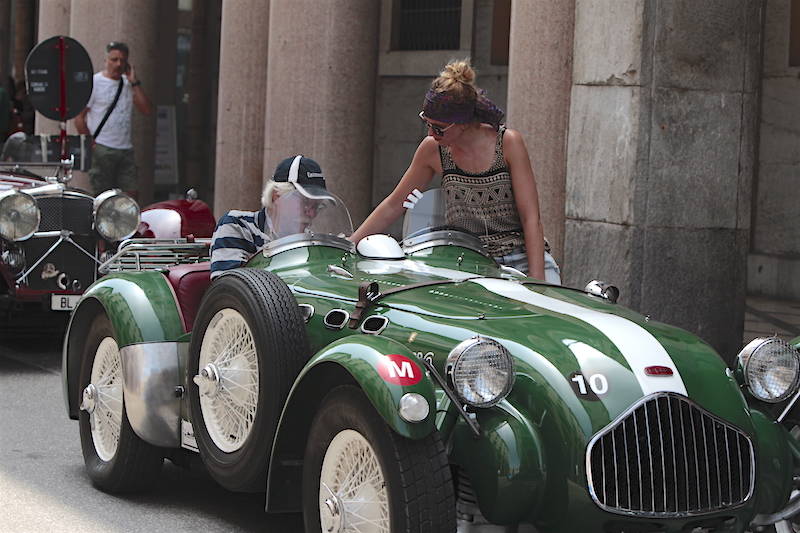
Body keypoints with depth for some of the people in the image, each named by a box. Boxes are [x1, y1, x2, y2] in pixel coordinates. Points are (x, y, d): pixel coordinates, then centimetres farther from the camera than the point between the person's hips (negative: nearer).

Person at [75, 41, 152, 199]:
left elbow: (147, 110, 3)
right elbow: (79, 116, -5)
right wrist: (90, 142, -11)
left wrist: (135, 83, -1)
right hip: (102, 150, -5)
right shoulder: (94, 83, -3)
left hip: (126, 149, 5)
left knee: (132, 193, 0)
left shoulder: (128, 84, 14)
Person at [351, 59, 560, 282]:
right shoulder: (433, 149, 2)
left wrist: (536, 282, -14)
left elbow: (531, 218, -6)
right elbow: (394, 205, 15)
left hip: (522, 262, -2)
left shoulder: (508, 142, -6)